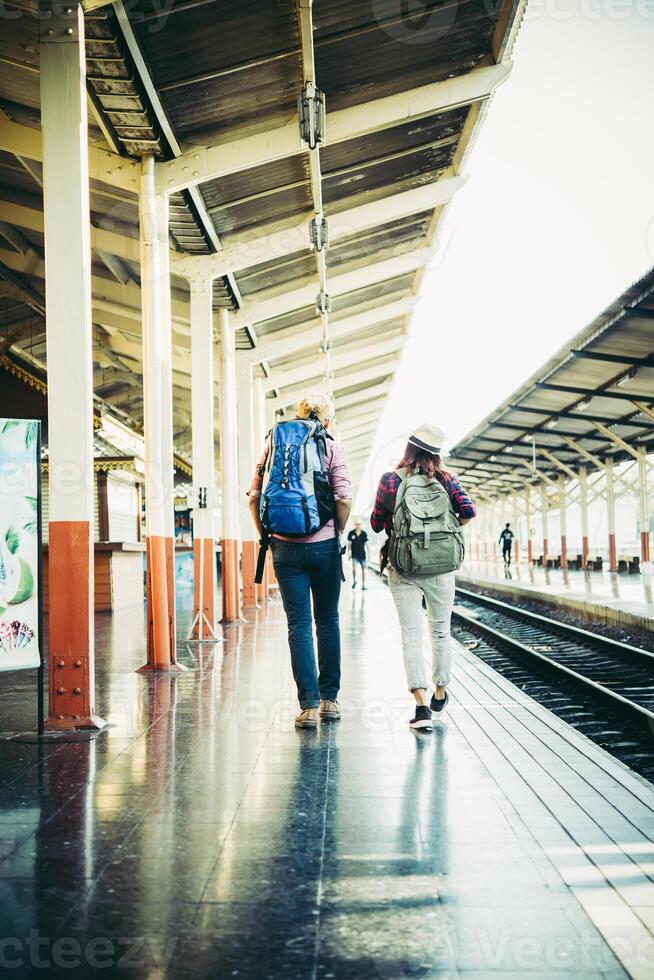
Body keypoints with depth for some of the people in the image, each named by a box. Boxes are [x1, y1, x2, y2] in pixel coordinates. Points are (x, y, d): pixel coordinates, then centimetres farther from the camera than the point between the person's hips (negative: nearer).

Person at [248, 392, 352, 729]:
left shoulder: (273, 442, 5)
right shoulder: (332, 447, -2)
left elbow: (254, 496, 1)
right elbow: (343, 499, -11)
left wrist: (265, 536, 10)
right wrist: (337, 532, 4)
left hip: (286, 547, 1)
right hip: (323, 546, -1)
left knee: (299, 625, 3)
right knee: (328, 621, 13)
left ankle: (309, 705, -1)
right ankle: (329, 699, 18)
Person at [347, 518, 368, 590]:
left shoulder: (364, 533, -1)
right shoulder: (351, 533, -3)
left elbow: (366, 544, 4)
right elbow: (349, 543, 5)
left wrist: (368, 554, 3)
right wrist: (349, 553, 4)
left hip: (362, 554, 1)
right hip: (354, 555, -1)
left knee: (363, 569, 5)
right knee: (354, 568, -14)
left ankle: (363, 584, 14)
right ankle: (354, 581, 11)